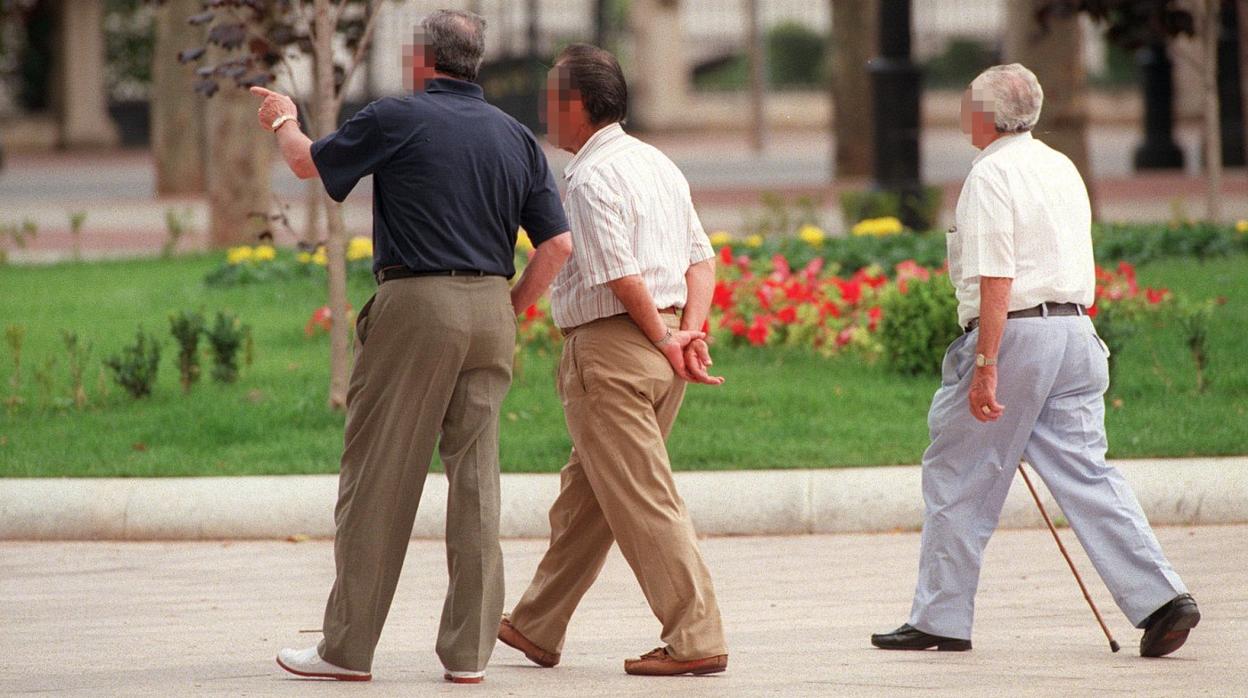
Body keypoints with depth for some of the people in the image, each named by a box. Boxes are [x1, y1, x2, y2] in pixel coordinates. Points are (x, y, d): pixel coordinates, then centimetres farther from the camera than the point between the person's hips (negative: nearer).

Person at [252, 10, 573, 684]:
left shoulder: (396, 119, -4)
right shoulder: (516, 138, 9)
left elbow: (308, 162, 11)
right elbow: (558, 242, 5)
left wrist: (283, 121, 32)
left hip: (415, 305, -5)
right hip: (490, 311, 5)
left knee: (378, 478, 1)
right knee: (475, 477, 5)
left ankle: (348, 647, 4)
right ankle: (468, 650, 4)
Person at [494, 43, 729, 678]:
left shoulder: (591, 179, -14)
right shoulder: (658, 165, 15)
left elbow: (621, 277, -20)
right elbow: (700, 258, 12)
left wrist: (664, 342, -10)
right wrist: (689, 333, 2)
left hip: (610, 347, -10)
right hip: (662, 346, 10)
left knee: (641, 500, -6)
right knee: (583, 492, 17)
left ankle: (696, 641, -9)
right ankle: (537, 629, 26)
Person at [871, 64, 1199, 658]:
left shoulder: (991, 175, -10)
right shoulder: (1063, 168, 16)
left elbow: (996, 280, -19)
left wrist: (985, 364, -21)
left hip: (1013, 333, -8)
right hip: (1075, 331, 8)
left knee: (958, 482, 4)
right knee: (1087, 473, 4)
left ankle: (940, 619, 9)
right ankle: (1159, 598, -9)